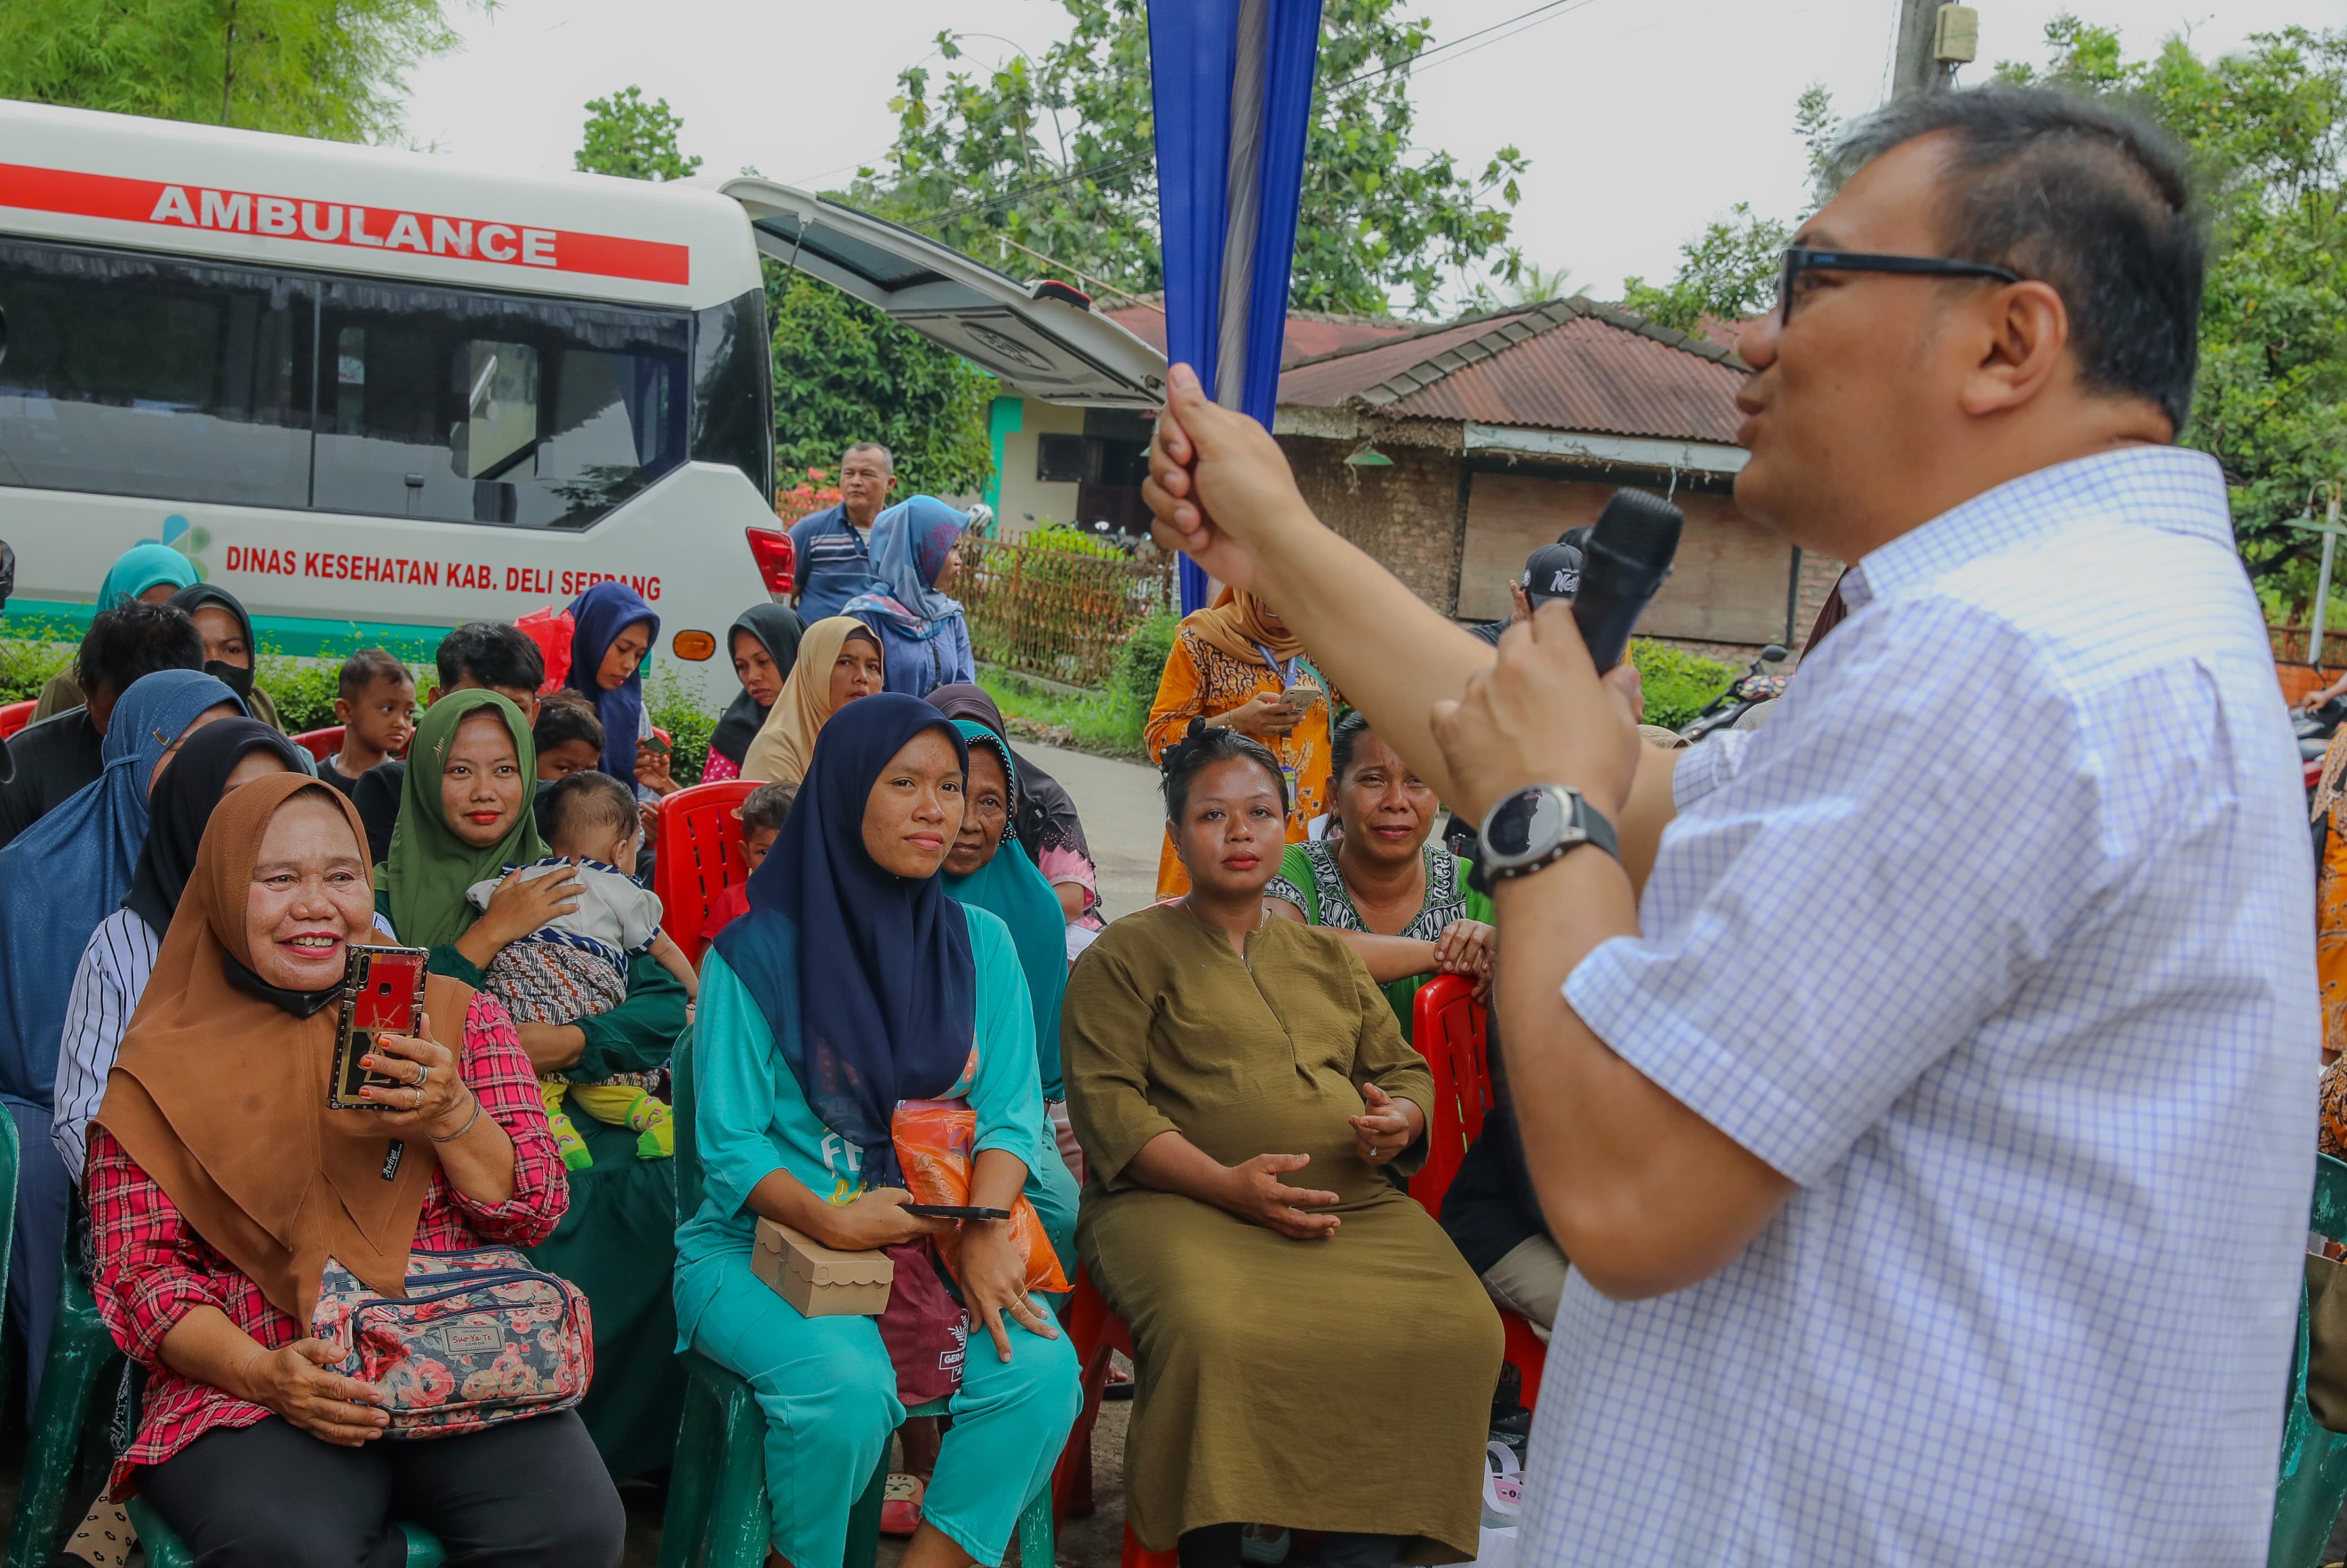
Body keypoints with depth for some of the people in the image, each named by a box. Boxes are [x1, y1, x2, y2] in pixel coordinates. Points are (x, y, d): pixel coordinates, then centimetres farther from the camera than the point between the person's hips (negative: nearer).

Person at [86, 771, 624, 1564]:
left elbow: (534, 1214, 8)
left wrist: (451, 1118, -12)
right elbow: (137, 1268, 3)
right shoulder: (167, 1063, 9)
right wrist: (262, 1374, -15)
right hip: (248, 1388, -1)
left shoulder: (459, 1017, 12)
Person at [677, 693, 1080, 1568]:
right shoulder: (758, 952, -4)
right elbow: (730, 1146, -5)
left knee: (1040, 1366, -24)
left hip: (941, 1241, 3)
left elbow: (1011, 1113, 1)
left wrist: (986, 1228, -18)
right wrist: (828, 1220, -23)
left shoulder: (981, 944, 8)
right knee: (848, 1384, -32)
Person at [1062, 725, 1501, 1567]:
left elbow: (1403, 1068, 28)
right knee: (1219, 1333, -36)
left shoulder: (1327, 955, 26)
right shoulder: (1128, 953, 9)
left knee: (1457, 1331, -23)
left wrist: (1402, 1120, 1)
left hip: (1353, 1205, 4)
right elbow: (1106, 1101, -3)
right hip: (1179, 1204, -4)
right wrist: (1226, 1183, -16)